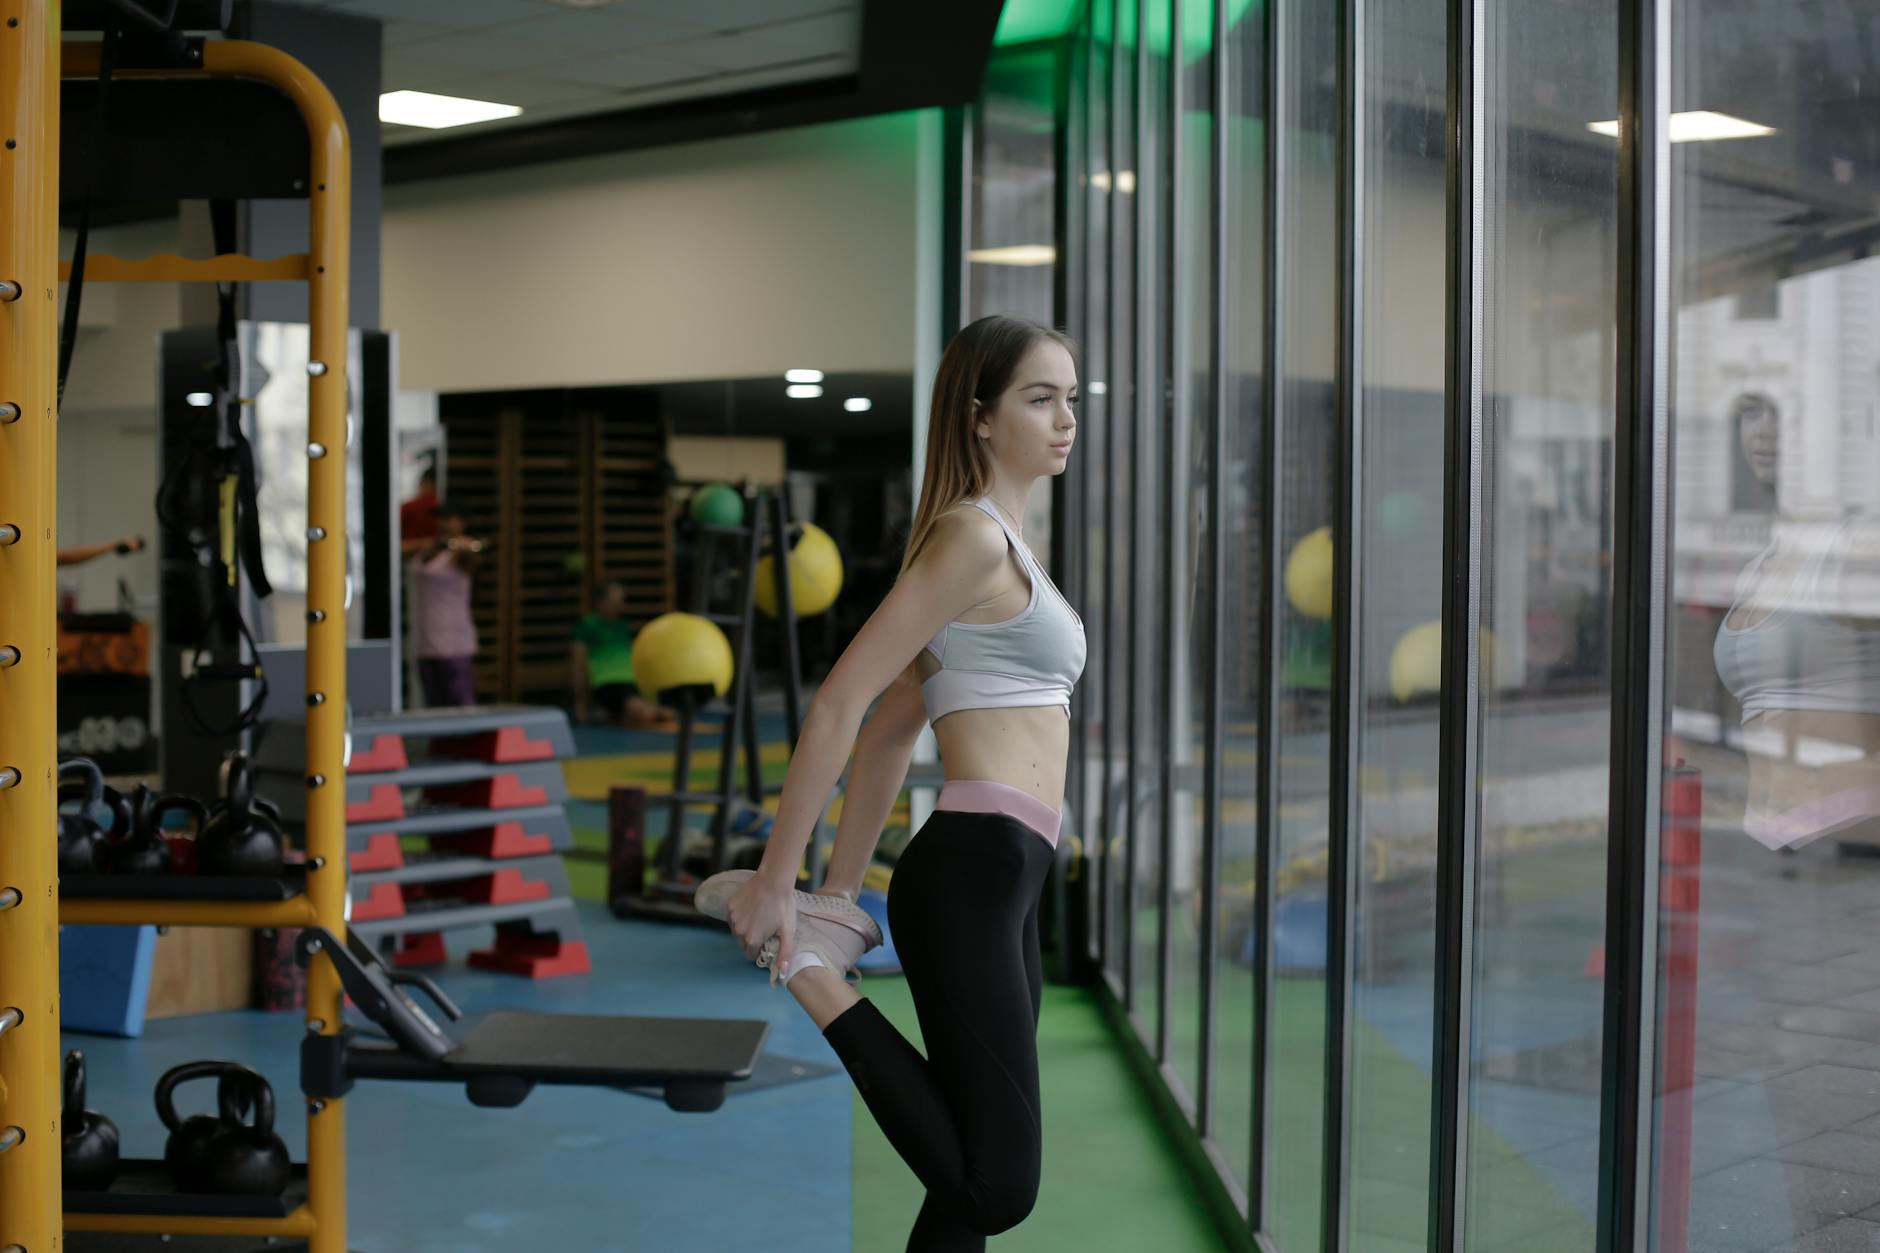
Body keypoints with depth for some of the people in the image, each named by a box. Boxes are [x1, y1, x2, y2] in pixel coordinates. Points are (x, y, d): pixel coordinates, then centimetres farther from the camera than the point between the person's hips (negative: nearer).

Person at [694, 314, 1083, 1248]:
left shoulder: (999, 543, 22)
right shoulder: (973, 535, -8)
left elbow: (889, 732, 23)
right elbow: (841, 702, -14)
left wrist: (840, 891, 21)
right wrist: (776, 880, -13)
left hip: (1001, 887, 10)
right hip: (972, 869, -10)